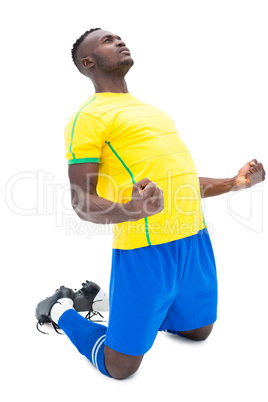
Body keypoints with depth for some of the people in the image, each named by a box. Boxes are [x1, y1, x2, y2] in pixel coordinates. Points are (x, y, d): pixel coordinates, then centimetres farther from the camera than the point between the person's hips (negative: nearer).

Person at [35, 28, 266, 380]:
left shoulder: (150, 110, 19)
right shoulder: (89, 116, -6)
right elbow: (82, 202, -11)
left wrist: (235, 183, 18)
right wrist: (131, 210, -30)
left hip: (195, 239, 8)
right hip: (145, 249, -8)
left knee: (199, 331, 25)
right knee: (121, 367, 2)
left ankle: (108, 298, 36)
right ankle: (62, 310, 28)